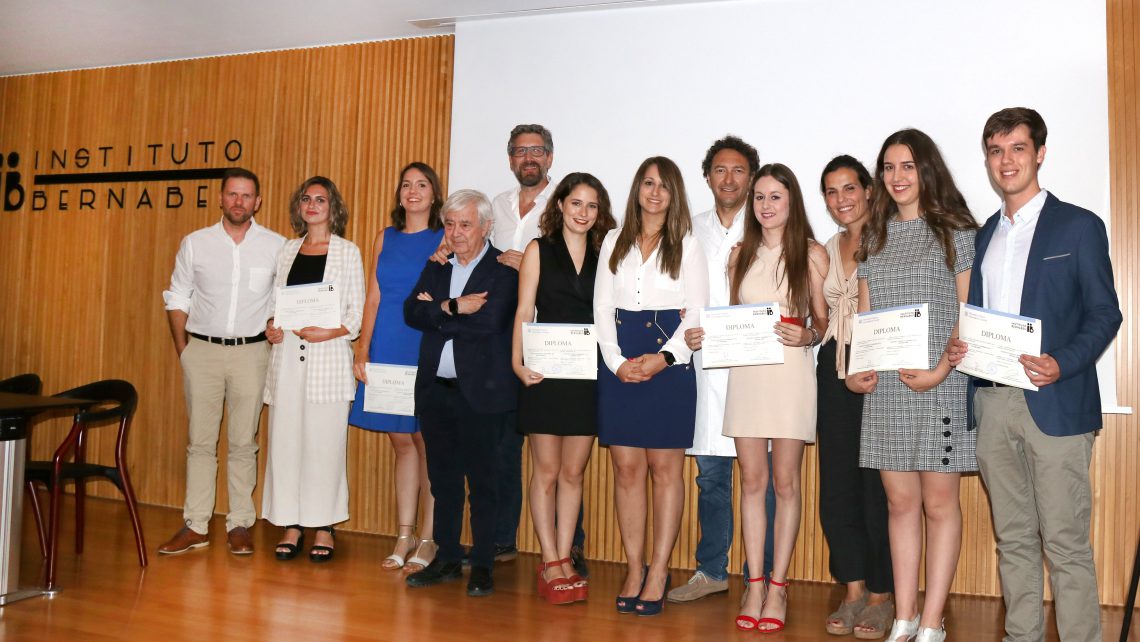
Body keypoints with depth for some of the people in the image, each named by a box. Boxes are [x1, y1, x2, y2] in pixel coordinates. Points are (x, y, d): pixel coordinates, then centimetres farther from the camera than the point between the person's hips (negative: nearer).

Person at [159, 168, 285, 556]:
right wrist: (182, 347, 3)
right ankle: (195, 527, 13)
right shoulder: (195, 244, 5)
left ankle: (239, 525, 13)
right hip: (202, 350, 1)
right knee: (200, 441, 5)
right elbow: (177, 298, 9)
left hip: (250, 352, -1)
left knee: (243, 443, 4)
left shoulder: (277, 246, 1)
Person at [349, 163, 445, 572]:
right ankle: (405, 536, 18)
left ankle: (428, 538, 9)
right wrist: (362, 351, 5)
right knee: (401, 442, 8)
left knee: (426, 442, -1)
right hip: (388, 351, 4)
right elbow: (373, 298, 11)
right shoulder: (386, 238, 13)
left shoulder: (446, 239, 1)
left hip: (429, 351, -4)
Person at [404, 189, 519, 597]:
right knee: (443, 480, 13)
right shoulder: (436, 266, 13)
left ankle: (482, 565, 15)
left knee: (482, 481, 3)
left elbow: (490, 321, -20)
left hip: (481, 392, -5)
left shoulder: (504, 269, -5)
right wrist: (453, 309, -16)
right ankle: (447, 559, 25)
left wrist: (439, 310, -9)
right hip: (436, 389, 6)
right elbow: (412, 312, -1)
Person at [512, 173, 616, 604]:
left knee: (573, 473, 8)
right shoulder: (539, 249, 4)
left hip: (587, 375, 2)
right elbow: (524, 311, -1)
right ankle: (551, 564, 12)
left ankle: (563, 560, 17)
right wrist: (518, 362, -12)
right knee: (546, 471, 3)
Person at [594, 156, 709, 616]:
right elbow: (602, 307, 8)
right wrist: (617, 361, -6)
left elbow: (696, 311, 0)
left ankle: (658, 571, 6)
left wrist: (663, 357, -13)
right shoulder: (614, 242, 13)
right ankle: (634, 569, 11)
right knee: (626, 468, 2)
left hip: (670, 359, -2)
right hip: (619, 361, 3)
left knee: (665, 467, -1)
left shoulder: (687, 245, 5)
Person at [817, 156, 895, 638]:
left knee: (877, 484, -1)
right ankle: (854, 589, 19)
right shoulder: (828, 249, 16)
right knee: (836, 481, 7)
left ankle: (882, 595, 13)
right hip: (836, 371, 6)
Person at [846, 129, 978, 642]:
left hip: (939, 386, -4)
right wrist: (855, 369, -3)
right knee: (900, 502, 8)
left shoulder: (954, 231, 1)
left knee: (939, 503, 2)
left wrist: (941, 370, -17)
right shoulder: (875, 236, 14)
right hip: (885, 389, 4)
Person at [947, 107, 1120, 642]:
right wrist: (957, 348, -1)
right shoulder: (982, 236, 17)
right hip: (992, 403, 5)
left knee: (1065, 541, -3)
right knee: (1013, 538, 12)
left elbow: (1104, 313, -3)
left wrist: (1062, 364, -19)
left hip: (1055, 403, -5)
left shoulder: (1079, 226, 1)